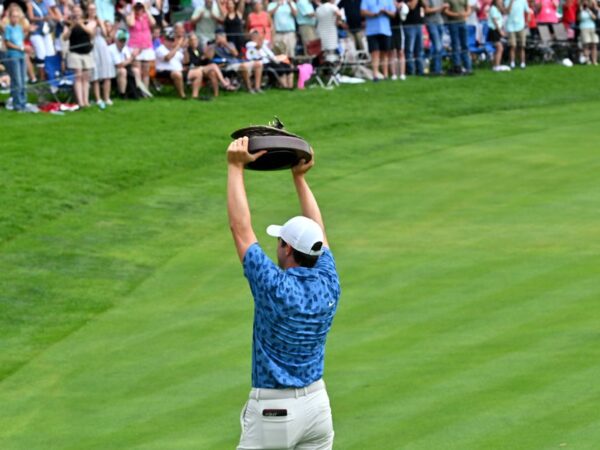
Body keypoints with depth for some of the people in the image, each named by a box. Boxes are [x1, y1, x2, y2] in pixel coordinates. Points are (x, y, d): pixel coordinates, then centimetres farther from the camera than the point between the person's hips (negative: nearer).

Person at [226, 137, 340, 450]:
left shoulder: (276, 288, -18)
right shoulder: (328, 285, -3)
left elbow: (240, 228, -13)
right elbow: (318, 230, 14)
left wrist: (236, 167, -8)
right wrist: (300, 177, 20)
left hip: (273, 411, -6)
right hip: (317, 403, 6)